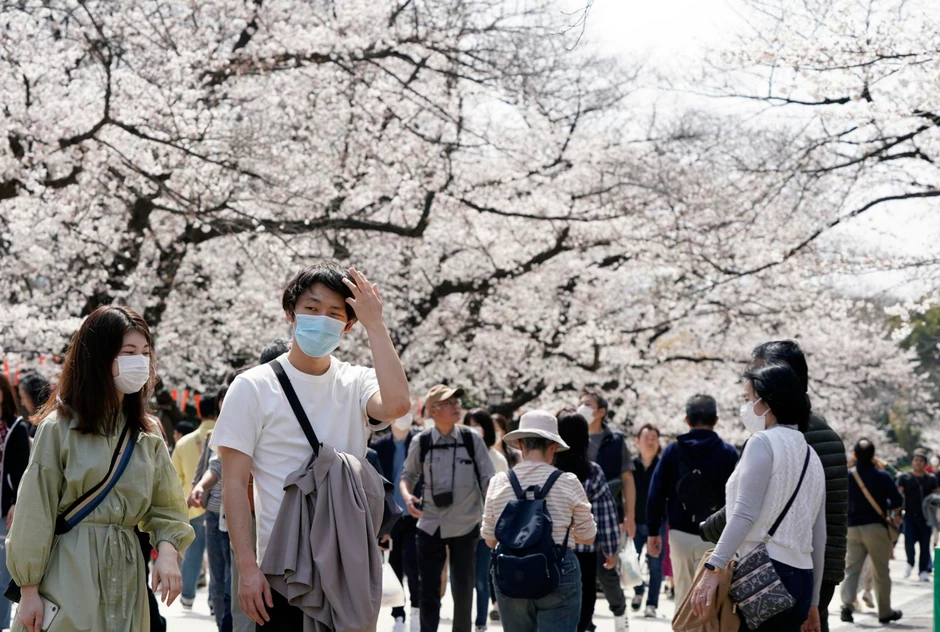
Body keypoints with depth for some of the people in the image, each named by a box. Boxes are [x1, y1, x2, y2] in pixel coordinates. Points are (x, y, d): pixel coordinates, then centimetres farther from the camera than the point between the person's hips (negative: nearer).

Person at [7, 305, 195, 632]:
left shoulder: (147, 433, 12)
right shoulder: (59, 427, -4)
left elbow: (166, 508, 9)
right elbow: (35, 513, -6)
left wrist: (167, 550, -11)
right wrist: (29, 589, -8)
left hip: (125, 574, 5)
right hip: (71, 572, -5)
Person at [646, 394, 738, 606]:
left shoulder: (672, 450, 4)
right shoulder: (728, 453, -2)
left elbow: (657, 493, 3)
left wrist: (653, 531, 9)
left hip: (680, 534, 2)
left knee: (683, 595, 13)